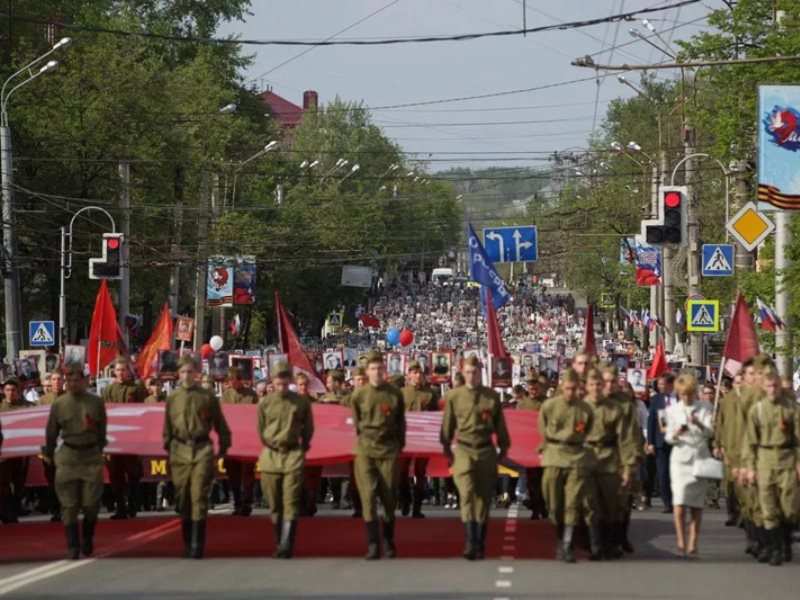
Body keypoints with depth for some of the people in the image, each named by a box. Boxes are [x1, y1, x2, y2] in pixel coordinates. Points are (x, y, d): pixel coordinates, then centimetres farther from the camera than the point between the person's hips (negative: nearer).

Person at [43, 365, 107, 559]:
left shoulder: (96, 403, 2)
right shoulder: (59, 404, 2)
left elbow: (102, 428, 10)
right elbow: (51, 431, 10)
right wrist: (49, 453, 15)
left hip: (91, 455, 0)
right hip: (67, 457, 0)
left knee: (91, 503, -1)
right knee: (69, 505, -2)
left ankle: (87, 539, 22)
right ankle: (72, 545, 3)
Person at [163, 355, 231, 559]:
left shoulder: (208, 397, 4)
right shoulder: (172, 399, 9)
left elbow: (220, 425, 9)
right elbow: (167, 429, 15)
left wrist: (223, 447, 6)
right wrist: (168, 450, 11)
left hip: (202, 451, -2)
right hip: (180, 451, 3)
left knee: (199, 496, -10)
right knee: (182, 498, 6)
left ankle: (197, 546, -10)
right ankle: (187, 543, 16)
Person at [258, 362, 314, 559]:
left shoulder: (301, 403, 2)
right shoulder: (264, 403, 3)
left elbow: (308, 429, 11)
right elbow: (260, 430, 13)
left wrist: (303, 450, 10)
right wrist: (270, 448, 13)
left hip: (293, 456, -2)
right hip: (270, 455, 2)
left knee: (291, 502, -10)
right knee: (274, 503, 6)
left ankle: (286, 545, -16)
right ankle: (280, 543, 16)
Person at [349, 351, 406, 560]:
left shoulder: (395, 394, 2)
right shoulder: (359, 395, 0)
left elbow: (401, 423, 11)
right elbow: (356, 424, 12)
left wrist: (399, 446, 11)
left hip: (388, 450, 1)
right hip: (365, 451, -1)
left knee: (389, 497, 5)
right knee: (368, 495, -9)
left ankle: (389, 542, 22)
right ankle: (373, 545, -11)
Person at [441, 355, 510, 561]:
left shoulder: (492, 396, 5)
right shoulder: (453, 396, 4)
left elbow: (500, 424, 12)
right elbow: (447, 425, 10)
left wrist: (503, 448, 13)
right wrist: (447, 449, 11)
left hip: (486, 451, 2)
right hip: (463, 451, -2)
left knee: (484, 498, 5)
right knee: (467, 494, -16)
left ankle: (480, 545, 13)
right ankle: (470, 543, -24)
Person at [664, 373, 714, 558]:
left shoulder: (705, 408, 4)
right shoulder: (673, 410, 7)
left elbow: (710, 432, -8)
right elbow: (668, 438, 7)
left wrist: (699, 424, -29)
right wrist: (675, 434, -17)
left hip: (700, 457, 0)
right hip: (680, 456, 0)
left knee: (697, 503, 0)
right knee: (680, 500, -12)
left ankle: (693, 545, 5)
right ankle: (681, 543, -7)